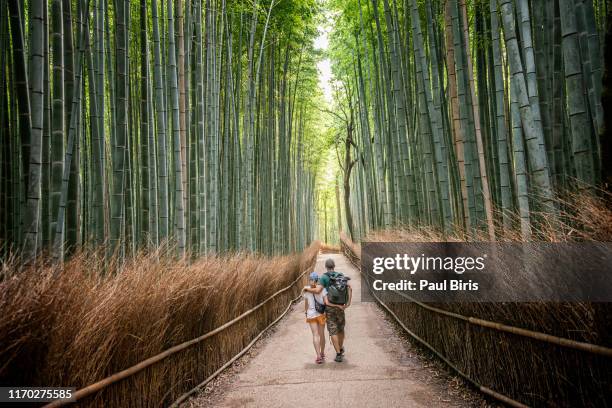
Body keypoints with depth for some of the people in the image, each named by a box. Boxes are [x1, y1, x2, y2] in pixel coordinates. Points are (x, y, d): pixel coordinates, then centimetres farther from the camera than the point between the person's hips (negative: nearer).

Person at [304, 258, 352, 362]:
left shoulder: (323, 277, -8)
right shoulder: (341, 276, 5)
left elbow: (317, 291, -20)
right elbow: (349, 288, -6)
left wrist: (307, 289, -4)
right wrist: (348, 302, -6)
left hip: (329, 307, -3)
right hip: (340, 307, 3)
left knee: (333, 331, 2)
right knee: (340, 328, 22)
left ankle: (338, 354, -3)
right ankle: (341, 349, 39)